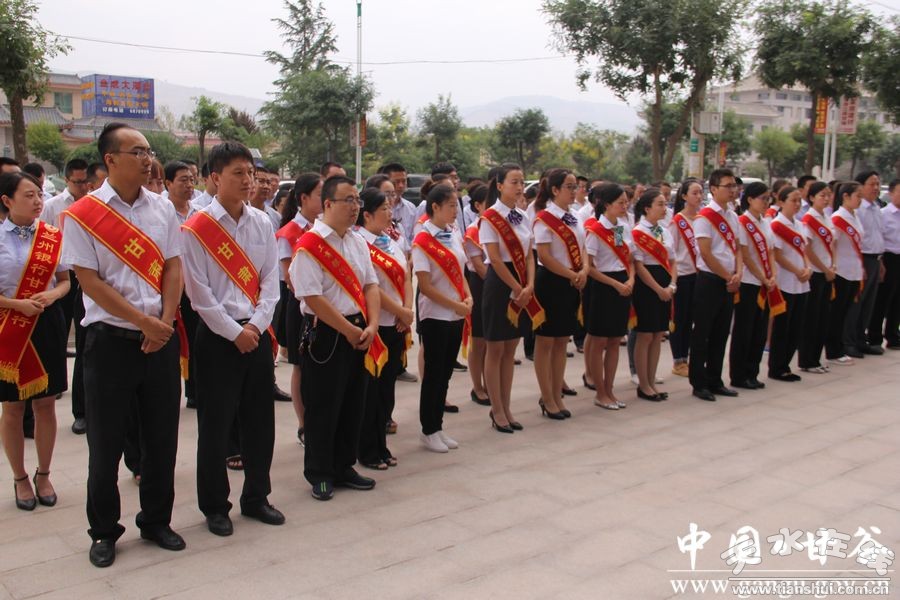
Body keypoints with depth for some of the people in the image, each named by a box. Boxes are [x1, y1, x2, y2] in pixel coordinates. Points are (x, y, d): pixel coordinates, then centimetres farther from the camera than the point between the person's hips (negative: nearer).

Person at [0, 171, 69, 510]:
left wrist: (51, 295, -12)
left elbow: (65, 281, 7)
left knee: (45, 403, 9)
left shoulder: (53, 237, 2)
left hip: (47, 323, 2)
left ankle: (43, 474, 25)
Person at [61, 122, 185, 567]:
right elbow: (89, 281, -10)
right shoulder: (81, 215, -6)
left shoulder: (162, 208, 6)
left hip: (160, 339, 4)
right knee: (105, 442, 6)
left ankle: (156, 521, 28)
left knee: (162, 436, 11)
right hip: (110, 341, -3)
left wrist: (164, 322, -9)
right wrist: (142, 321, -14)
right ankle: (104, 531, 24)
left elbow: (174, 267, 4)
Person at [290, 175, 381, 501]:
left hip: (359, 333, 7)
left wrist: (371, 326, -6)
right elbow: (313, 298, -19)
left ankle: (344, 467, 29)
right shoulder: (310, 245, -14)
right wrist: (349, 331, -15)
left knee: (353, 404, 15)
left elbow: (371, 285, 8)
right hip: (325, 334, -7)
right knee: (323, 408, 3)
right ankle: (319, 474, 19)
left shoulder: (358, 242, 10)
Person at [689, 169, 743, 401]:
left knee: (721, 334, 12)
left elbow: (736, 249, 14)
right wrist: (728, 277, -11)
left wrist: (738, 274, -3)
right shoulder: (704, 217, -11)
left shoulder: (732, 216, 12)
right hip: (710, 280, -7)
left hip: (729, 283, 7)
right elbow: (706, 254, -16)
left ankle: (715, 381, 21)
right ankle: (699, 383, 8)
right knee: (702, 334, 0)